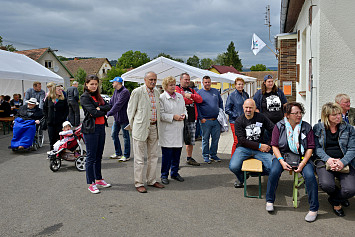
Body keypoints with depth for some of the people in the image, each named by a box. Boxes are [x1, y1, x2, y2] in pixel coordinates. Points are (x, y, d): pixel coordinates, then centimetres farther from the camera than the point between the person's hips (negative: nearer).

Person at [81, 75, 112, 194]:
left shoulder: (98, 96, 16)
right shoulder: (84, 97, -7)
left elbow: (108, 107, 3)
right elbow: (93, 112, -17)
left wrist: (99, 108, -14)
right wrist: (104, 111, -3)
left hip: (101, 128, 7)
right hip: (91, 129, -7)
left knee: (99, 156, 15)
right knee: (91, 157, -1)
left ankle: (98, 179, 27)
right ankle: (91, 183, 7)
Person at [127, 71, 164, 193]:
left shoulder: (156, 92, 11)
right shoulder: (137, 92, -9)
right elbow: (130, 110, -4)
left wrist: (157, 125, 14)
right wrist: (134, 127, -2)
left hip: (154, 127, 7)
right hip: (141, 127, -6)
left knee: (153, 156, 13)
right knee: (139, 158, 1)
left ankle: (151, 180, 26)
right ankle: (138, 183, 12)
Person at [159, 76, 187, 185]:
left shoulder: (180, 96, 14)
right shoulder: (161, 98, -6)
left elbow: (184, 109, 21)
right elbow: (160, 114, -11)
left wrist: (183, 115, -1)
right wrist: (173, 117, -17)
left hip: (179, 130, 6)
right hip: (167, 130, -6)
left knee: (177, 153, 11)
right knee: (166, 154, -1)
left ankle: (174, 173, 26)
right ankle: (164, 175, 13)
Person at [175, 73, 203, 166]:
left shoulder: (192, 90, 21)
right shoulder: (176, 89, 1)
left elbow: (200, 99, 8)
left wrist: (190, 96, -9)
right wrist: (191, 99, -1)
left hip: (192, 119, 7)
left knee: (191, 140, 12)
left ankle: (189, 158, 25)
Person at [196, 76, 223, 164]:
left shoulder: (216, 91, 12)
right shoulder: (199, 93, 0)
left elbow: (221, 103, 18)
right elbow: (196, 106, -3)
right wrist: (201, 118, -10)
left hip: (216, 120, 4)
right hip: (205, 120, -3)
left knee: (216, 138, 8)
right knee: (205, 139, 3)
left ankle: (213, 154, 22)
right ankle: (206, 156, 15)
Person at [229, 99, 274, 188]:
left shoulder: (261, 117, 5)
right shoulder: (239, 121, -1)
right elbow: (242, 140, -8)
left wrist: (270, 144, -2)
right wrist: (259, 146, -12)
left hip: (260, 149, 2)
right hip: (244, 148, -1)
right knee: (233, 167, -27)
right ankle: (241, 178, 11)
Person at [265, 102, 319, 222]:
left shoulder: (306, 127, 0)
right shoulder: (279, 126, -1)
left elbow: (310, 148, 0)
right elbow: (275, 146, -1)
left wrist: (303, 163, -13)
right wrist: (281, 161, -15)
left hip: (302, 157, 0)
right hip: (282, 155, 0)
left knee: (310, 175, -26)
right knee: (274, 172, -28)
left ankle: (314, 209, -7)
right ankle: (269, 200, -3)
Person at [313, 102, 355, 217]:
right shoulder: (317, 128, 6)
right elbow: (317, 148, 0)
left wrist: (342, 162, -17)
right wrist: (328, 159, -18)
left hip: (345, 162, 1)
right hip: (324, 161, -1)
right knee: (326, 185, -30)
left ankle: (334, 200, 15)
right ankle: (340, 198, 11)